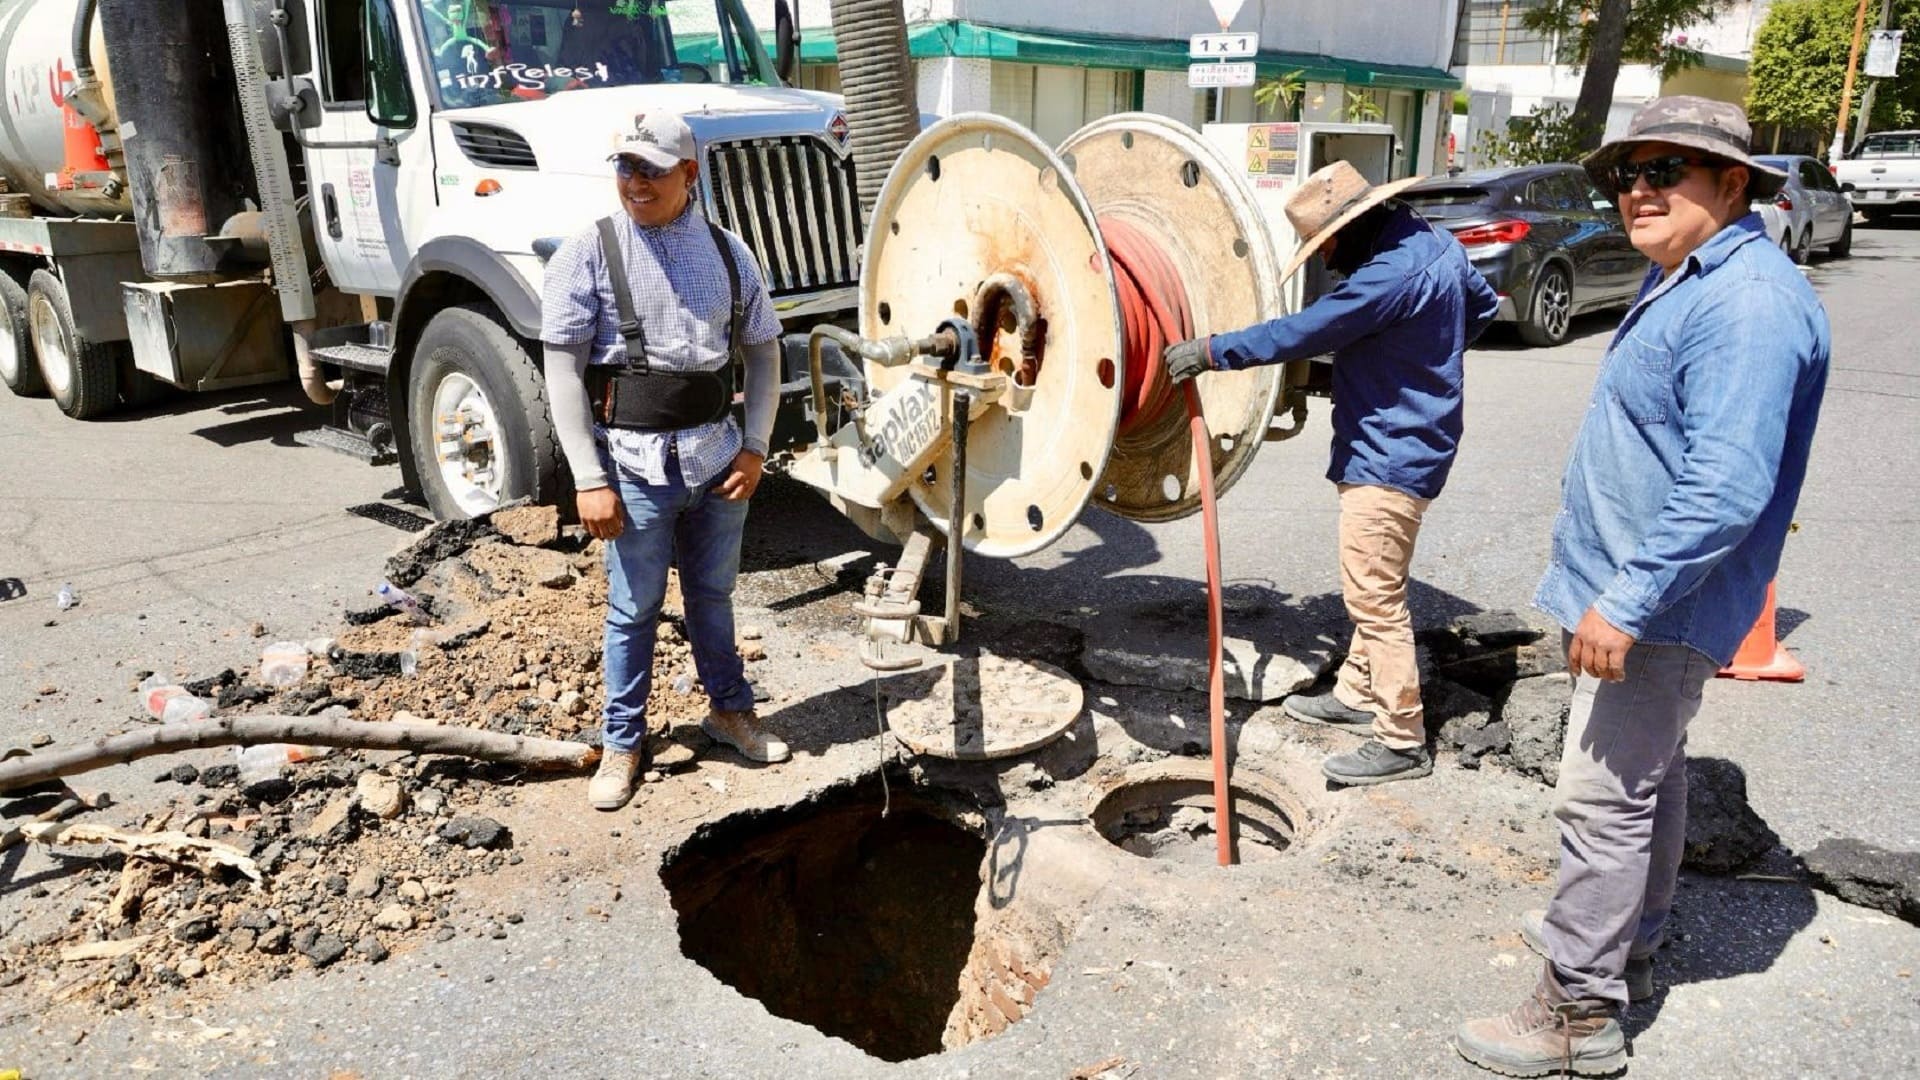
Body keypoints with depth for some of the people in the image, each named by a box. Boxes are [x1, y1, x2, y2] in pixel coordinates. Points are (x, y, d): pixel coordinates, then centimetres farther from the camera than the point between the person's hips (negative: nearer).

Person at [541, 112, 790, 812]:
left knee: (713, 594, 19)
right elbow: (563, 371, -8)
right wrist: (590, 481, -12)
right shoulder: (590, 253, -6)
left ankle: (730, 709, 38)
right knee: (633, 610, 7)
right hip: (635, 464, -3)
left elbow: (763, 351, 12)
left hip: (716, 456, 3)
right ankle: (622, 742, 25)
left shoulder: (727, 252, 5)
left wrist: (755, 447, 1)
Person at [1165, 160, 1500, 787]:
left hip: (1388, 458, -11)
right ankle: (1358, 695, 33)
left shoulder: (1391, 274, -24)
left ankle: (1402, 741, 3)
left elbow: (1301, 334, -24)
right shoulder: (1436, 242, 7)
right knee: (1377, 588, 20)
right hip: (1410, 444, 11)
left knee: (1374, 597, -5)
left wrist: (1210, 352, -18)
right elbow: (1483, 306, 23)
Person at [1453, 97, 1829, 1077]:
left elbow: (1727, 487, -30)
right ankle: (1627, 942, 40)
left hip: (1658, 603, -11)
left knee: (1605, 800, -4)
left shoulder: (1748, 303, -22)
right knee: (1648, 778, 22)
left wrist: (1628, 602, -29)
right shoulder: (1680, 281, 12)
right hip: (1634, 590, 11)